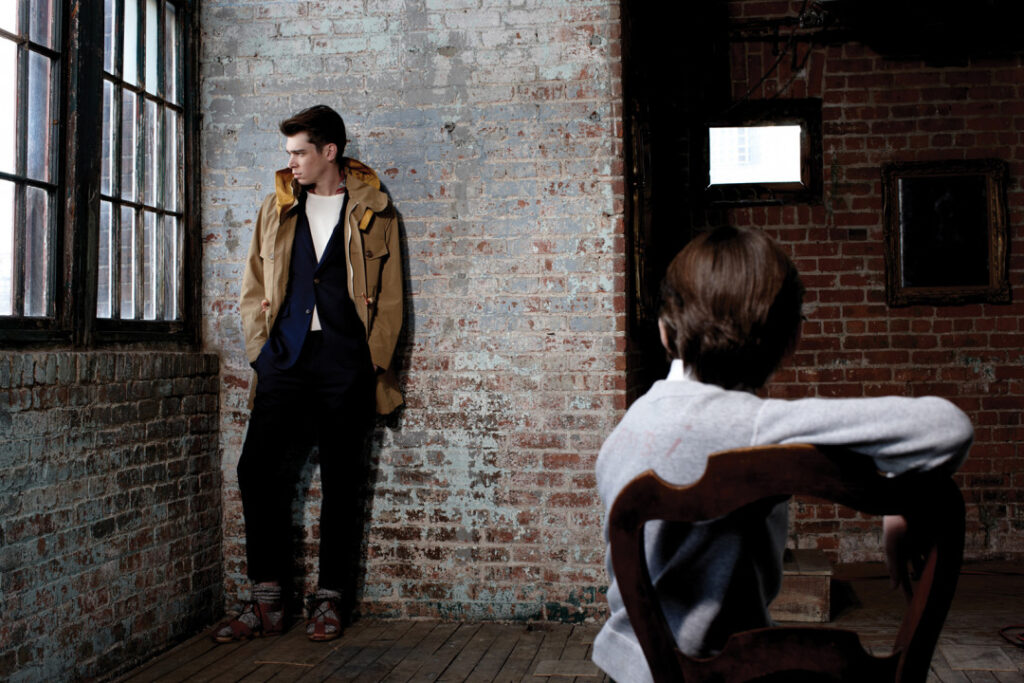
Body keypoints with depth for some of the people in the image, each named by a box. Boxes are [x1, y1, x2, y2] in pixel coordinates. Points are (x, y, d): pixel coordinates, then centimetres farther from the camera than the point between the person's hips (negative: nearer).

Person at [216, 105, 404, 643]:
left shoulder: (373, 212, 6)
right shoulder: (277, 208, 16)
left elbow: (389, 295, 6)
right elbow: (253, 285, 17)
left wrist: (373, 364, -1)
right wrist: (261, 348, 6)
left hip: (344, 363, -3)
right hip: (286, 358, 3)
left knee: (341, 481, 2)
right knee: (257, 469, -5)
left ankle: (329, 601, 13)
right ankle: (266, 603, 5)